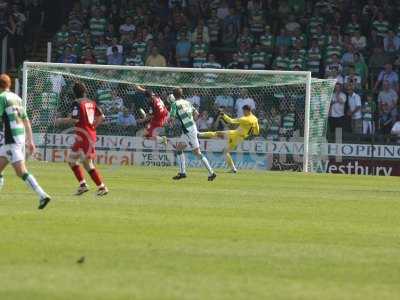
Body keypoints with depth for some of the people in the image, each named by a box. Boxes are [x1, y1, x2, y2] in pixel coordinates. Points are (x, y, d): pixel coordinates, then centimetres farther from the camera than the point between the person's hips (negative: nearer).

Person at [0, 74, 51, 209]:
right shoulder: (16, 98, 16)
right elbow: (26, 120, 18)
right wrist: (30, 141, 20)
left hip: (11, 139, -9)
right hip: (21, 136, 9)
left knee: (21, 172, -11)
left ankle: (43, 196, -20)